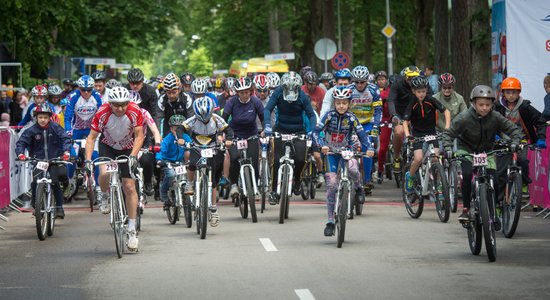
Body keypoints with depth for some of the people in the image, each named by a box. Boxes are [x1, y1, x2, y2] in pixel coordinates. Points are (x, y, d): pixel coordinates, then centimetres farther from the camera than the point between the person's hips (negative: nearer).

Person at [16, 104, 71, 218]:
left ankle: (59, 207, 0)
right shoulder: (31, 131, -5)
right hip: (38, 161, 1)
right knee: (35, 183, -15)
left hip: (54, 160, -1)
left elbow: (65, 139, -9)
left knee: (55, 182, -14)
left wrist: (66, 152, -26)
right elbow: (21, 142, -8)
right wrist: (20, 153, -28)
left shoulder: (55, 127, -4)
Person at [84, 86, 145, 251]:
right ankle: (105, 196, 6)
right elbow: (92, 137, -23)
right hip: (108, 146, 0)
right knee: (105, 174, -30)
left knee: (129, 187, -7)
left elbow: (139, 136, -23)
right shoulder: (103, 113, -27)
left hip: (128, 149, 0)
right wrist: (88, 159, -35)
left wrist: (133, 156, -37)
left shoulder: (135, 112, -26)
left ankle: (132, 229, 1)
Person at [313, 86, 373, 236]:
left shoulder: (351, 118, -12)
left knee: (352, 168, -34)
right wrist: (322, 145, -38)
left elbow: (362, 134, -15)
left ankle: (358, 188, 1)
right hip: (331, 151, 0)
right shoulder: (329, 116, -14)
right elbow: (316, 132, -20)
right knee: (331, 184, -9)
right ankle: (330, 221, 0)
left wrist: (369, 148, -32)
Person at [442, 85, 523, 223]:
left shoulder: (495, 117, -16)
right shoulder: (464, 118, -21)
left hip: (486, 152, 2)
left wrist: (515, 143, -26)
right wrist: (448, 148, -32)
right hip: (466, 150, -2)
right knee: (467, 174, -29)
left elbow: (513, 129, -8)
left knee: (494, 181, -12)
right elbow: (448, 134, -16)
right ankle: (466, 209, -14)